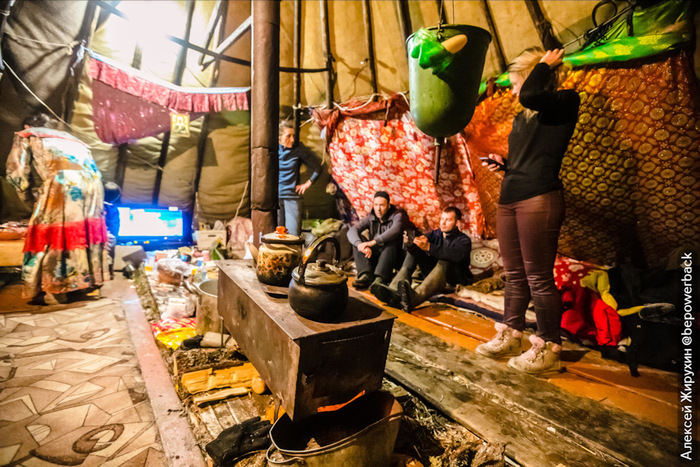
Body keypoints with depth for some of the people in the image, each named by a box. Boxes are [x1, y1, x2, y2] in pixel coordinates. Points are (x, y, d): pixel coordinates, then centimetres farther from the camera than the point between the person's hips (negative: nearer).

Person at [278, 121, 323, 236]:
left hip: (292, 197, -1)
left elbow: (317, 166, 7)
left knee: (293, 234, -2)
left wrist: (308, 183, 6)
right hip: (274, 196, 2)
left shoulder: (299, 149, 0)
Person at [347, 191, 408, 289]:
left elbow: (395, 230, -31)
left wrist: (373, 242, -43)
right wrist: (360, 245, -34)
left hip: (392, 255, -3)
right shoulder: (370, 217, 4)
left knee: (392, 241, -32)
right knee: (357, 239, -15)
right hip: (373, 256, 4)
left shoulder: (397, 215, -7)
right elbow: (351, 231, -12)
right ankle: (365, 276, -32)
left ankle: (380, 279, -46)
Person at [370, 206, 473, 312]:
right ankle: (394, 290, -35)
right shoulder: (434, 234, 10)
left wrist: (429, 247, -43)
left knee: (445, 261, -36)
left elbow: (456, 255, -30)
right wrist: (409, 244, -34)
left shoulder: (464, 240, -6)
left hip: (458, 280, -4)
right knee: (414, 249, -10)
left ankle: (414, 298, -64)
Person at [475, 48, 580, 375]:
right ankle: (509, 338, 25)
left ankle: (548, 350, 12)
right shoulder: (522, 118, 21)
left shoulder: (566, 102, 0)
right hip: (509, 200, 8)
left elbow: (530, 96, -21)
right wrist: (503, 164, 8)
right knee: (514, 274, 13)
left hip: (539, 200, -8)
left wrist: (545, 64, -3)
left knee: (538, 278, -3)